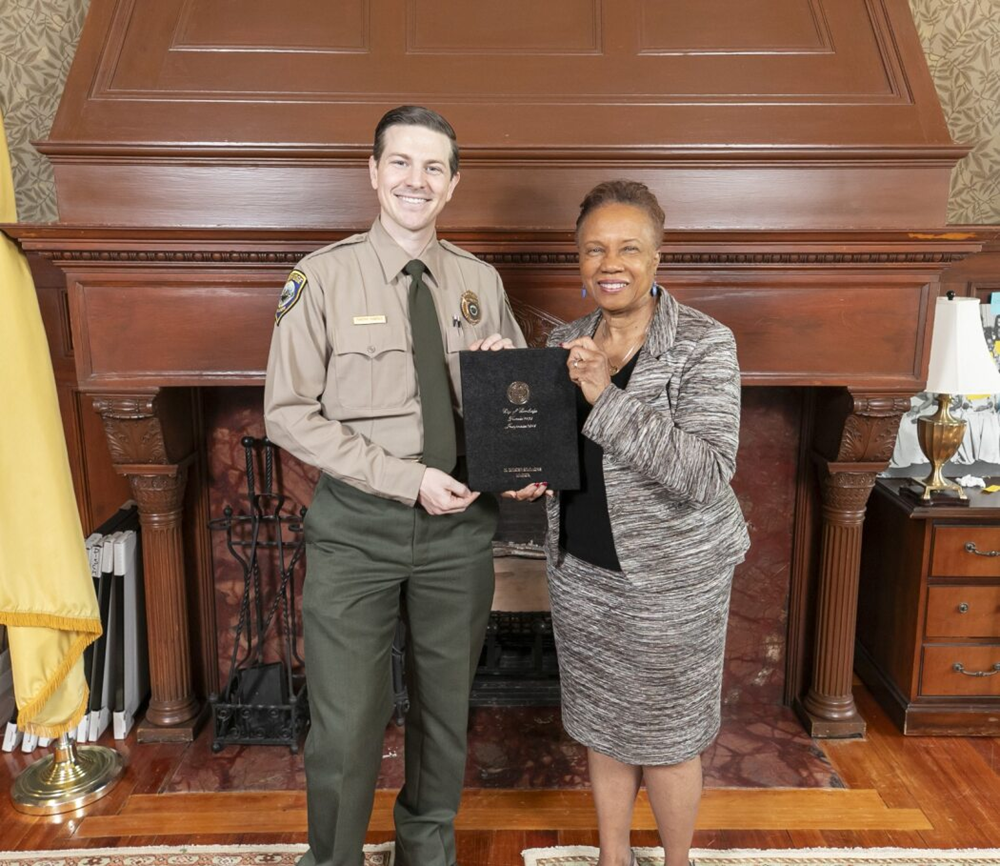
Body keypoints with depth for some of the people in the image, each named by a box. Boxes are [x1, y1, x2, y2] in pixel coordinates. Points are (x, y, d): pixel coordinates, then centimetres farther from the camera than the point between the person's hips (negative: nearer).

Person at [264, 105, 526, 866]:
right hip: (355, 525, -3)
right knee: (346, 726, 3)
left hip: (459, 522, 4)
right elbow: (290, 414, -11)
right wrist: (407, 479, -17)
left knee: (447, 709, 19)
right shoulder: (325, 276, -7)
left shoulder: (481, 282, 5)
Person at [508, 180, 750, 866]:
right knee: (604, 723, 20)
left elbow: (707, 475, -25)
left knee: (667, 733, 12)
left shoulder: (704, 345, -15)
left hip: (670, 577, -5)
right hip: (581, 568, 5)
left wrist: (607, 397, -30)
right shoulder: (566, 343, 2)